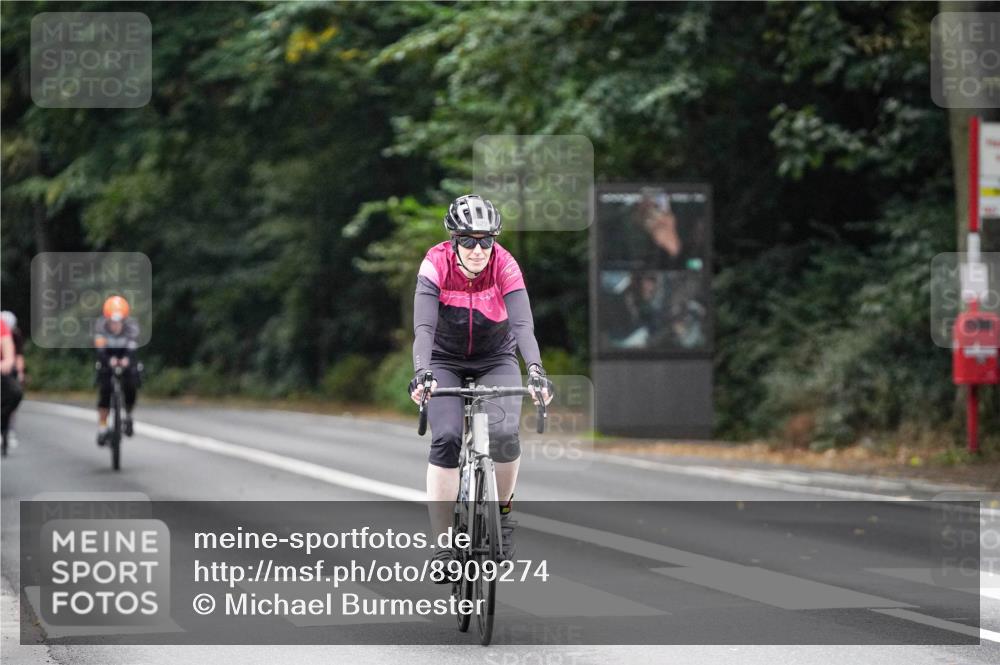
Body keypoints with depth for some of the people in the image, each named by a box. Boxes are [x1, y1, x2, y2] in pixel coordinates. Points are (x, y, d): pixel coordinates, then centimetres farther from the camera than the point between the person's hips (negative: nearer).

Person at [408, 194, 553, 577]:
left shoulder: (504, 266, -22)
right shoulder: (436, 264, -24)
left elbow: (523, 323, -32)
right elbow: (423, 326, -33)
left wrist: (535, 370, -48)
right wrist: (421, 373, -50)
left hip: (496, 359, 0)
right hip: (445, 361, 0)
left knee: (504, 434, -24)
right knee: (445, 439, -22)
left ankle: (503, 510, 5)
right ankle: (443, 545, -15)